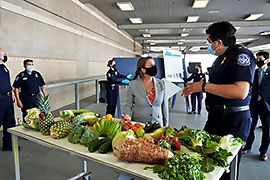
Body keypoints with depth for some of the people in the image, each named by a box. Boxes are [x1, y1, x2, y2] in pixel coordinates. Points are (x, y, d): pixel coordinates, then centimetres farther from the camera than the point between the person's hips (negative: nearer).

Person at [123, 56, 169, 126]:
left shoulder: (161, 84, 2)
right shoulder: (133, 85, -4)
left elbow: (165, 107, 7)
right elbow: (128, 105, 2)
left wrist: (166, 128, 9)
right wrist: (127, 116, -17)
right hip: (138, 125, -2)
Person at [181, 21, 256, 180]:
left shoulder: (241, 55, -15)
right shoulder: (221, 58, 15)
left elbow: (240, 92, -29)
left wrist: (204, 86, -23)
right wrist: (196, 88, 16)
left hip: (234, 121, -9)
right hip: (216, 117, 9)